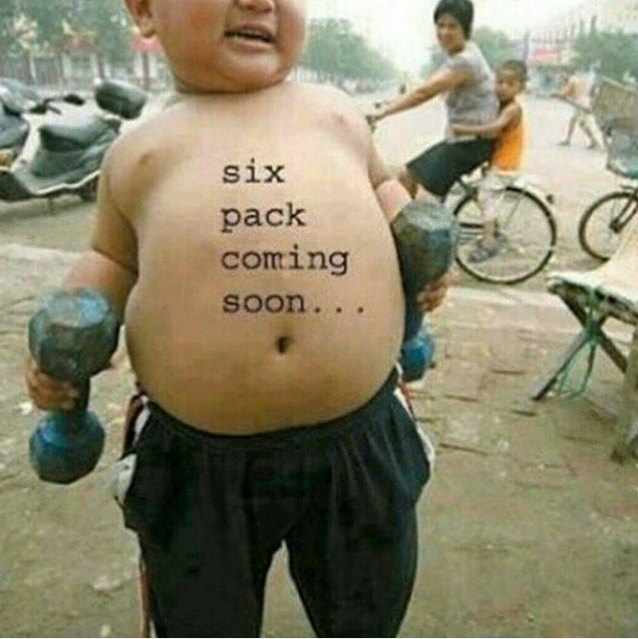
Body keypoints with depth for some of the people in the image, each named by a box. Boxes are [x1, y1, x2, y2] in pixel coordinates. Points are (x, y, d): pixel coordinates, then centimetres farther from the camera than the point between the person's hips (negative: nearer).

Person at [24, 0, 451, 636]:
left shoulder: (336, 113, 8)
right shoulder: (139, 152, 5)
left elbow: (380, 185, 25)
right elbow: (113, 259, 16)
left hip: (359, 438, 2)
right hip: (198, 458, -1)